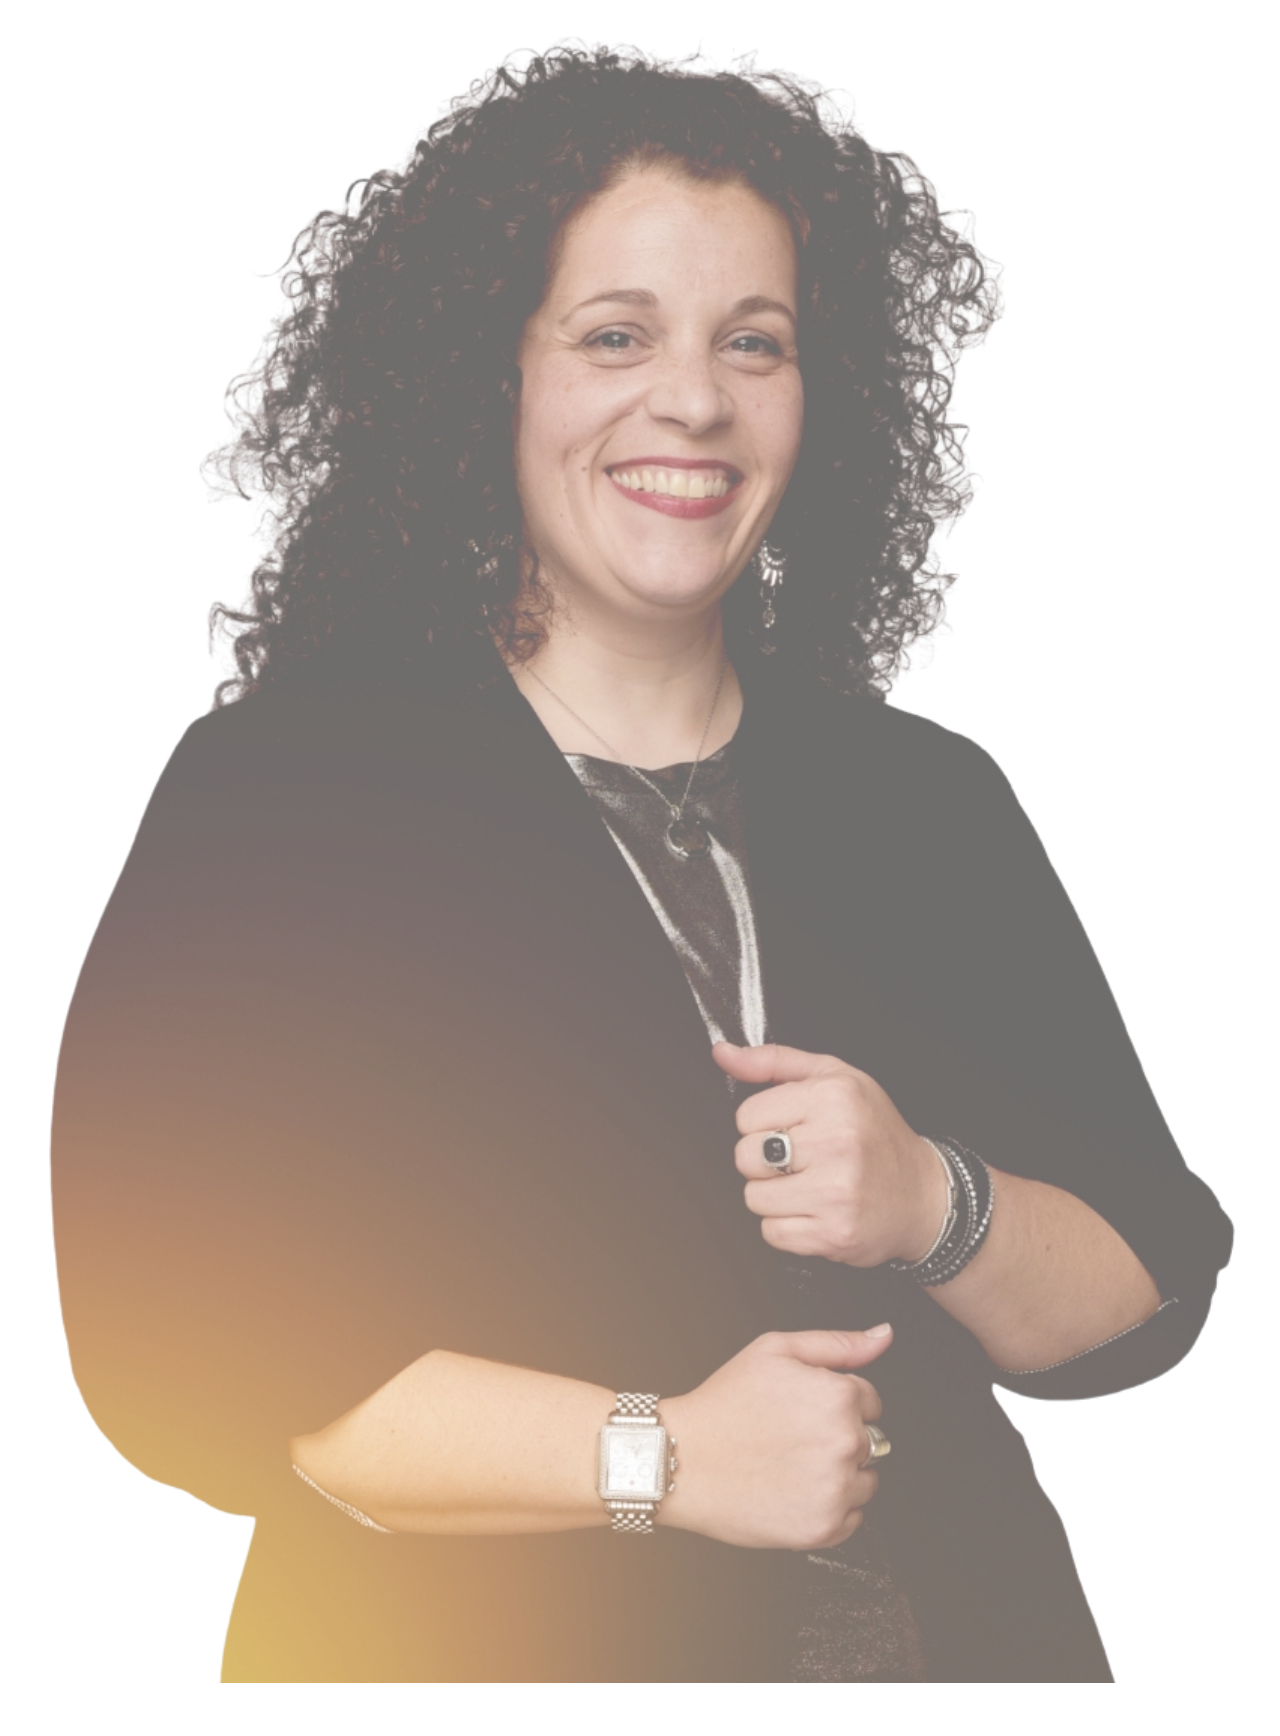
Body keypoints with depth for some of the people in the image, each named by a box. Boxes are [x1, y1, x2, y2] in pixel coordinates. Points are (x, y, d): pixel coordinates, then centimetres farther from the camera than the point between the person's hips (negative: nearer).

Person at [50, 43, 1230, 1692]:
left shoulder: (924, 803, 4)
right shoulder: (283, 785, -8)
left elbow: (1150, 1294, 3)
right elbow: (165, 1329, -17)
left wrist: (939, 1211, -17)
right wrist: (662, 1459, -19)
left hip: (942, 1637, 4)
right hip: (447, 1650, -3)